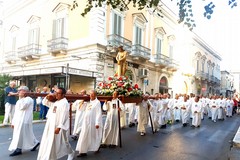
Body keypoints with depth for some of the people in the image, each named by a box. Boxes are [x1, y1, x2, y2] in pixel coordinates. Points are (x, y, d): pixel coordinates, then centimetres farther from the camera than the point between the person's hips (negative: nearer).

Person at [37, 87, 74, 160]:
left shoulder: (64, 103, -17)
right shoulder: (56, 102, 11)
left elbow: (63, 117, -22)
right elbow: (44, 102, 21)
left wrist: (59, 127, -25)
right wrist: (48, 96, 3)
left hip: (58, 127, -8)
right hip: (51, 125, 8)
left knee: (63, 142, 7)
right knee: (48, 143, 11)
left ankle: (71, 153, 32)